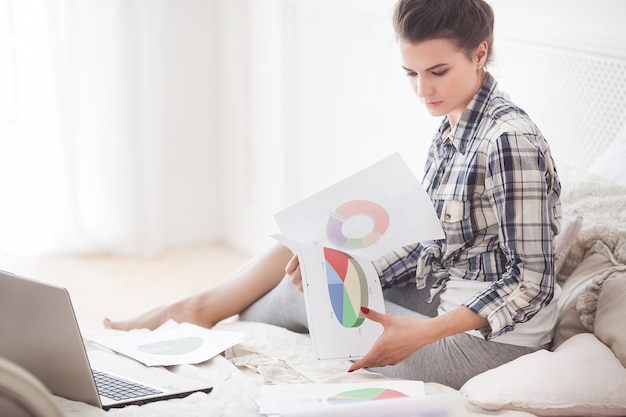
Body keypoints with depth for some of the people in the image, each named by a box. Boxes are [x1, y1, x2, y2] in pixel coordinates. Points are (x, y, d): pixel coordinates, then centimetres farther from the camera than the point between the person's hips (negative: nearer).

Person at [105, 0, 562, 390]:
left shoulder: (510, 140, -20)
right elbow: (429, 248, 10)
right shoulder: (451, 131, 10)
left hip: (488, 339, -8)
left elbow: (530, 283, -23)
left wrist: (425, 332, -30)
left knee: (289, 294, -2)